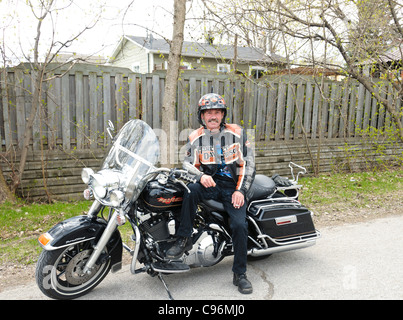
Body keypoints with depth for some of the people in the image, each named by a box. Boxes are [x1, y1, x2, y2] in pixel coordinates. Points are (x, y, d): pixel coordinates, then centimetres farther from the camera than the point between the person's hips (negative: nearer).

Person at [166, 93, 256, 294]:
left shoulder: (237, 133, 1)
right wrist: (201, 175, -19)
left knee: (239, 225, -18)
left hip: (233, 187, 0)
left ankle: (240, 274, 1)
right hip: (209, 184, 1)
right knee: (190, 191, -33)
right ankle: (184, 239, -17)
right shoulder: (195, 137, 4)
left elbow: (248, 164, 0)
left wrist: (240, 190, -9)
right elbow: (188, 163, 3)